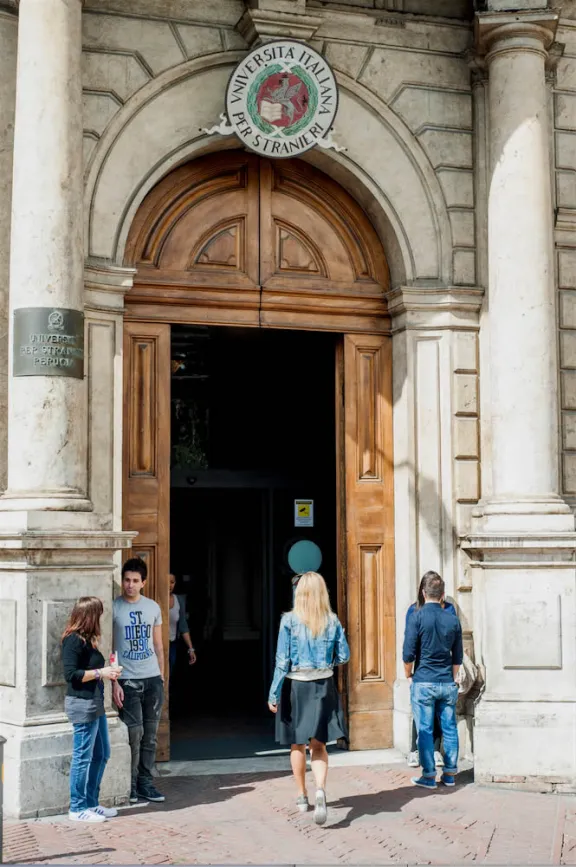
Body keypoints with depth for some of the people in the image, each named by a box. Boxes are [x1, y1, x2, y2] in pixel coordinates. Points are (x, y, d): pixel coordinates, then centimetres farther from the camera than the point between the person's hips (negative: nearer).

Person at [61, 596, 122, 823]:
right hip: (82, 704, -10)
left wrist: (108, 671, 10)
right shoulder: (73, 640, -15)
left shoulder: (86, 639, 13)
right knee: (83, 757, -2)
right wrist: (100, 672, -17)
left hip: (95, 703, 10)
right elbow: (70, 674, -19)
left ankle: (91, 803, 25)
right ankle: (77, 809, 8)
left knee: (101, 755, 15)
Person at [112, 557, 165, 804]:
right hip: (128, 680, -4)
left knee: (150, 734, 7)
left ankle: (145, 783, 16)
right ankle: (129, 785, 6)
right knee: (134, 733, -7)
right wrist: (113, 682, -11)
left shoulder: (153, 607, 9)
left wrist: (161, 676, 11)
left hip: (153, 679, 4)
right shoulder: (113, 608, -4)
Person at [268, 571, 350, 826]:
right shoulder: (333, 621, -2)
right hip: (323, 687, 1)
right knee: (318, 744, 4)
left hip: (296, 686, -1)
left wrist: (273, 694, -5)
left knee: (297, 744, 16)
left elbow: (282, 661, -10)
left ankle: (302, 797, 27)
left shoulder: (289, 620, -9)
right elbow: (343, 656, 4)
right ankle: (320, 790, -20)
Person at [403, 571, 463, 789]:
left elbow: (408, 654, -11)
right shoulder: (453, 619, 3)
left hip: (423, 682, -4)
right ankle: (450, 773, 17)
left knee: (425, 730, 3)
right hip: (447, 683, 4)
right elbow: (458, 657, 10)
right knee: (449, 728, 11)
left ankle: (429, 776, 6)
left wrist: (409, 675, 6)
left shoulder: (417, 617, -9)